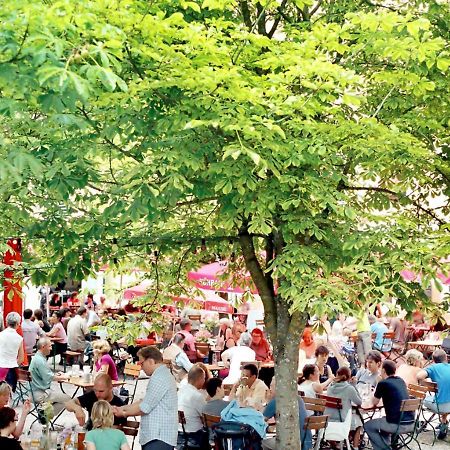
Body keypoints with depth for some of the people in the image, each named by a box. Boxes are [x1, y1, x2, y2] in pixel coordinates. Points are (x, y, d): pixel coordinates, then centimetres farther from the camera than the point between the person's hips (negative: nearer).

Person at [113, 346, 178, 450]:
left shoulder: (159, 378, -15)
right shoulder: (163, 374, 19)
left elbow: (145, 407, -15)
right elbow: (145, 402, 21)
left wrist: (124, 413, 1)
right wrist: (122, 408, 15)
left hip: (159, 437, -10)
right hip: (160, 434, 10)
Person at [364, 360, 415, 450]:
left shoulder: (383, 383, -7)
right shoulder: (401, 381, 13)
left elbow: (374, 402, 7)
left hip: (397, 424, -7)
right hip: (411, 424, 7)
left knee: (368, 425, 16)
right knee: (383, 421, 34)